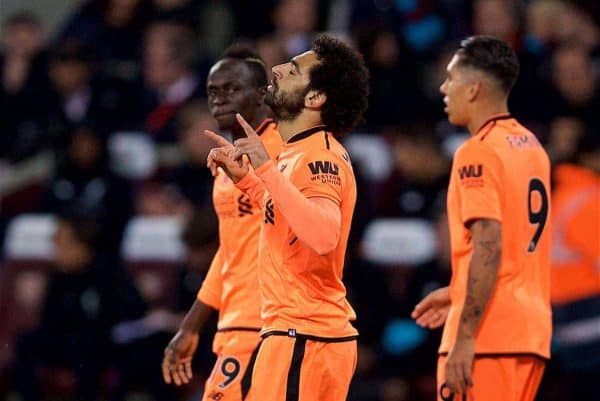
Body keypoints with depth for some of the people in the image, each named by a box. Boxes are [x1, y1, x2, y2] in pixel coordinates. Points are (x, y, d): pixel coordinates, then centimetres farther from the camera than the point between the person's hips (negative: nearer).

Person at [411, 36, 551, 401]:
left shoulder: (478, 153, -11)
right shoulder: (531, 147, 16)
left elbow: (489, 250, -20)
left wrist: (465, 337, -21)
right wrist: (457, 293, 27)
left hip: (487, 334, -9)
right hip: (531, 332, 9)